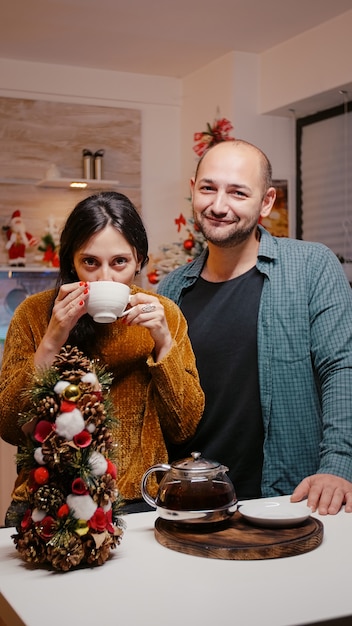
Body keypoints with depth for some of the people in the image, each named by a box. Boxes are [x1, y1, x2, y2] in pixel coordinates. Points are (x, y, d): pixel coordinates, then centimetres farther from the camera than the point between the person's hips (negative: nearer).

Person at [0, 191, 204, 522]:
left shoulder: (162, 313, 2)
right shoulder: (35, 312, -1)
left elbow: (184, 426, -1)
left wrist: (163, 340, -12)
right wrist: (51, 342, -15)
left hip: (138, 503, 1)